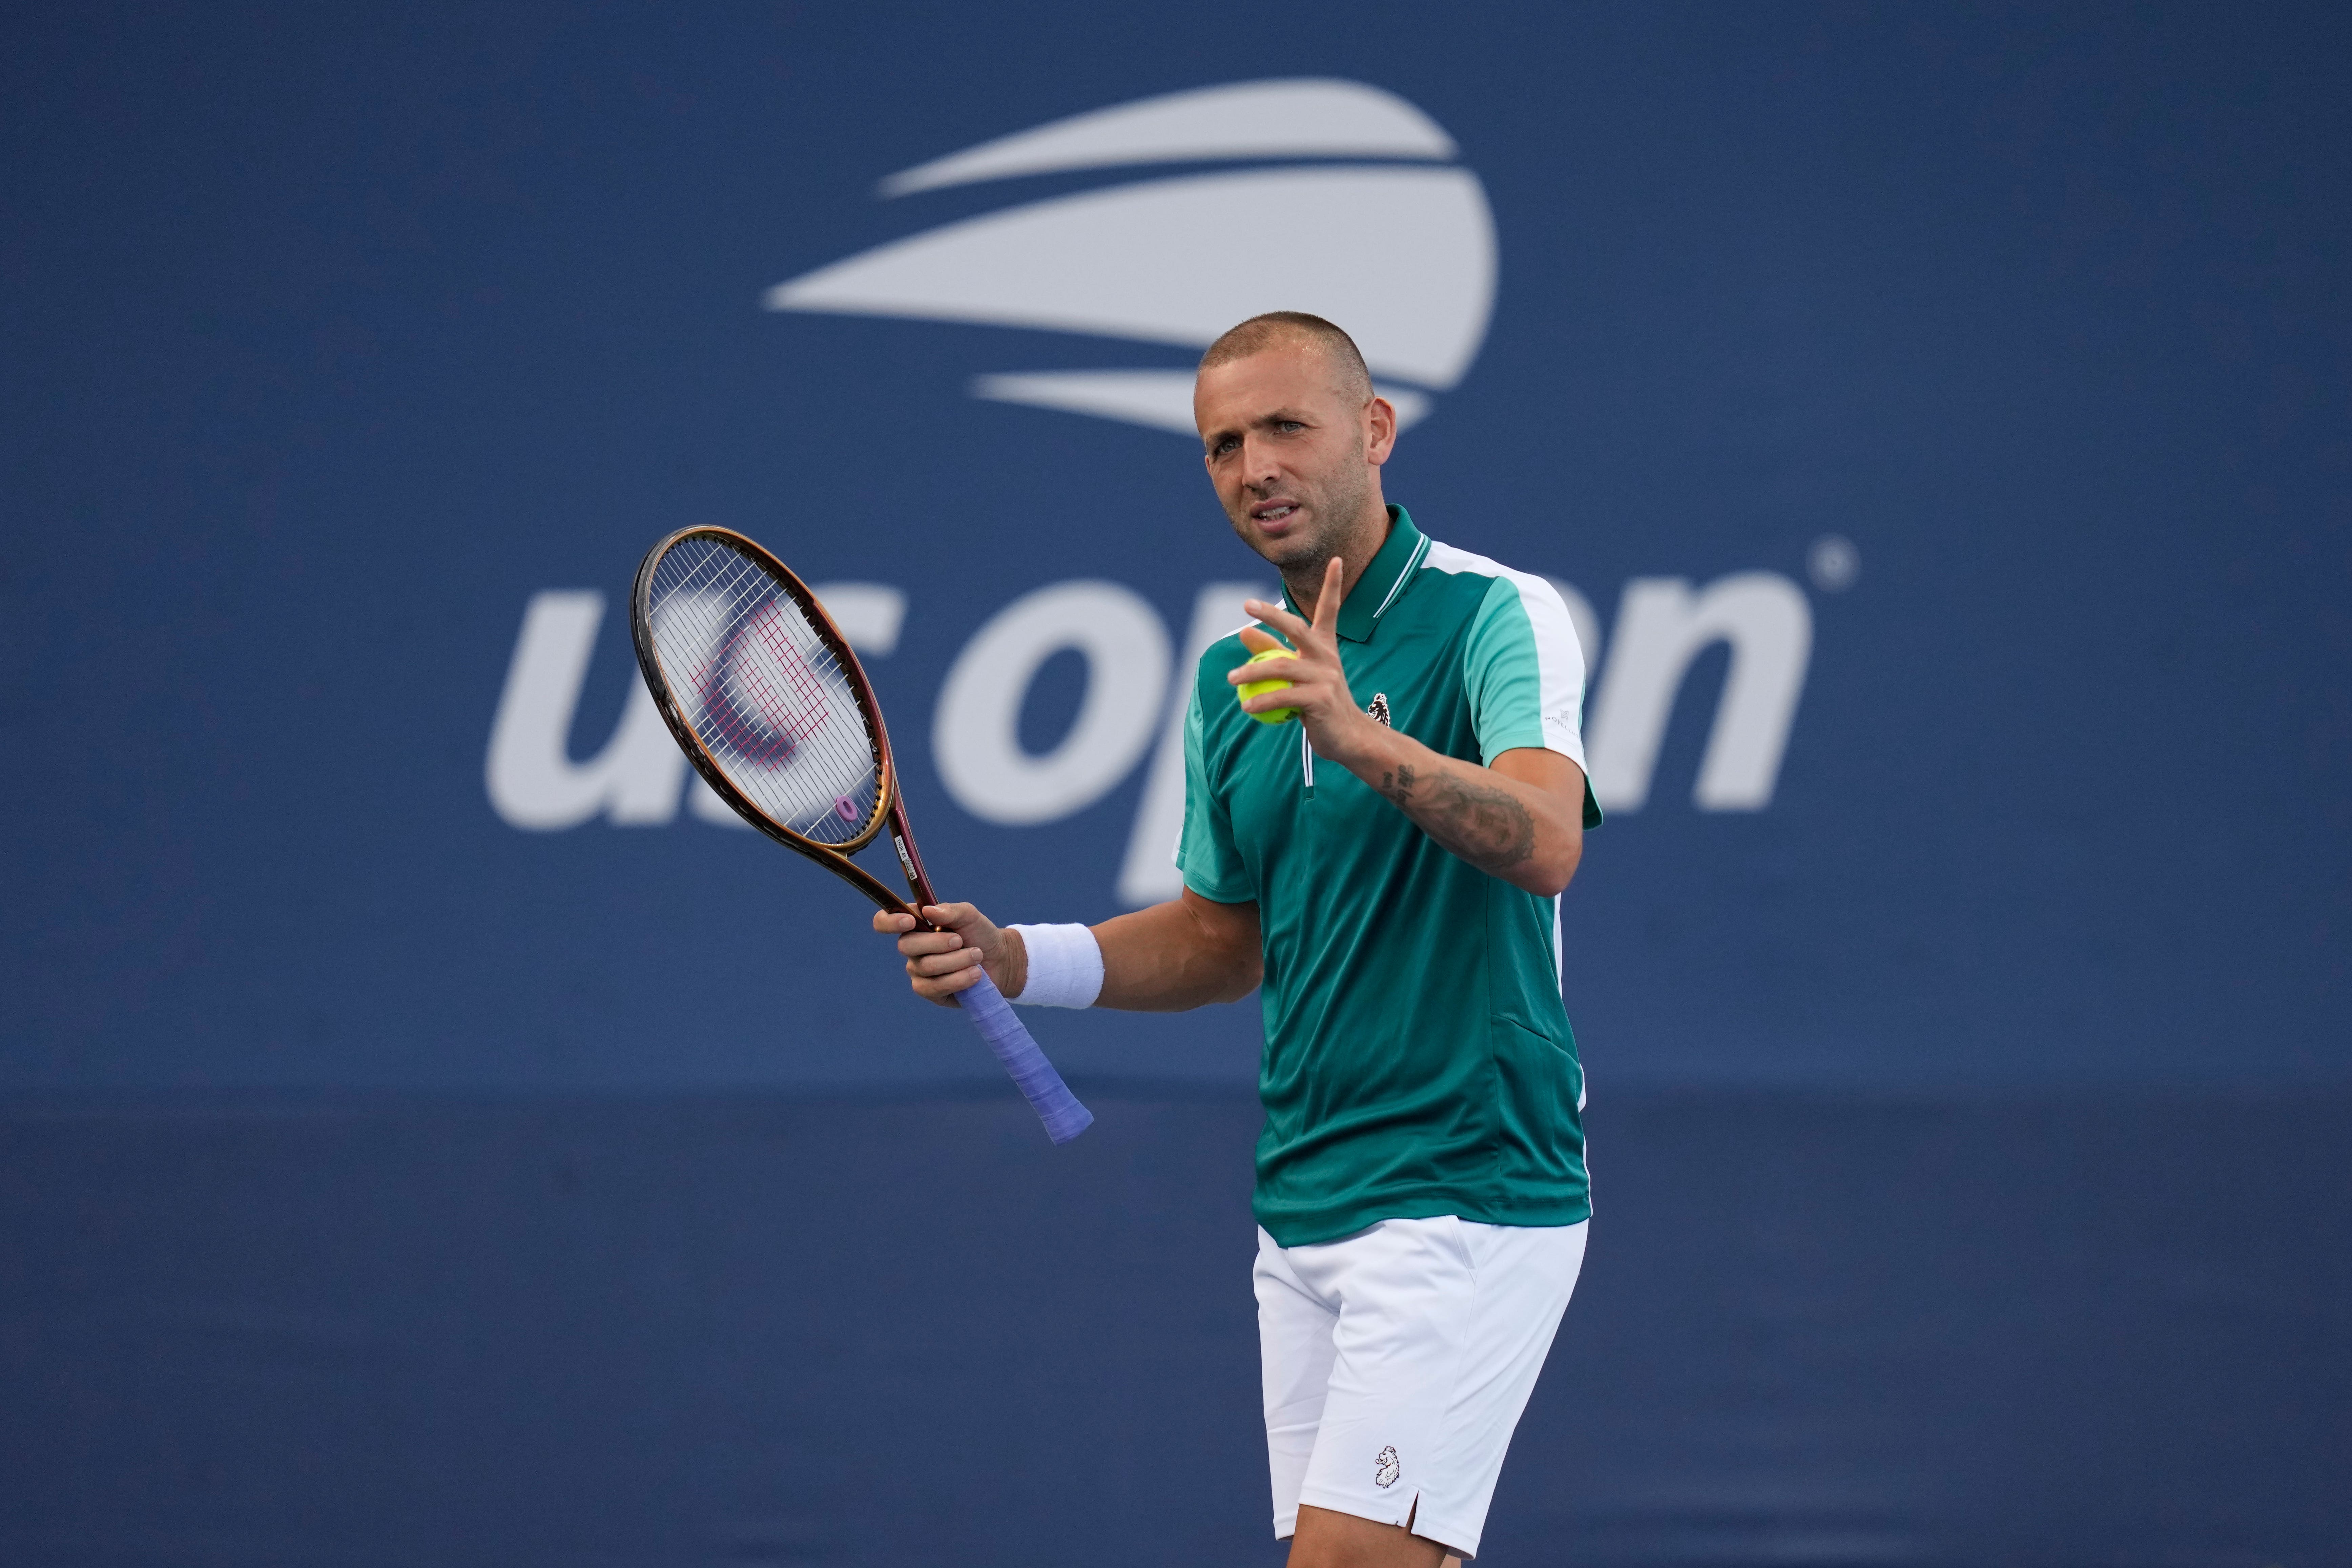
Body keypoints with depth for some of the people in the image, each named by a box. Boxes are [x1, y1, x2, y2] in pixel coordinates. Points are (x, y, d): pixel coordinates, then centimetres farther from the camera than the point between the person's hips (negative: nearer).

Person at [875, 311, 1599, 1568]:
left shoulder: (1499, 616, -10)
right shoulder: (1233, 681, 13)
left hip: (1468, 1192, -8)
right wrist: (1017, 961, 9)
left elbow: (1547, 842, -27)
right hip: (1303, 1212, 8)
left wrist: (1361, 738, -42)